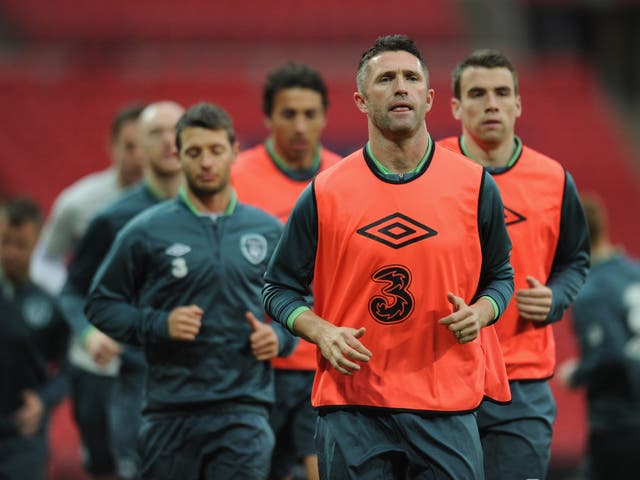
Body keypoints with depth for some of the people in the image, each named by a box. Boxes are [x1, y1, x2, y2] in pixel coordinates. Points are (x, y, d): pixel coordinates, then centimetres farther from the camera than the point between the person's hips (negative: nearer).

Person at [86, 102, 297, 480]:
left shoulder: (269, 232, 10)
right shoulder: (147, 232, 2)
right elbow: (102, 303, 5)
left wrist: (279, 337, -1)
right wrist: (158, 324, -11)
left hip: (244, 409, 0)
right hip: (170, 412, 0)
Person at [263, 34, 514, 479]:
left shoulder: (475, 185, 4)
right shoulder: (325, 193, 1)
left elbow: (499, 275, 15)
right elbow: (279, 287, 8)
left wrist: (479, 312, -7)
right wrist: (322, 333, -10)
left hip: (448, 408, 1)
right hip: (352, 405, -1)